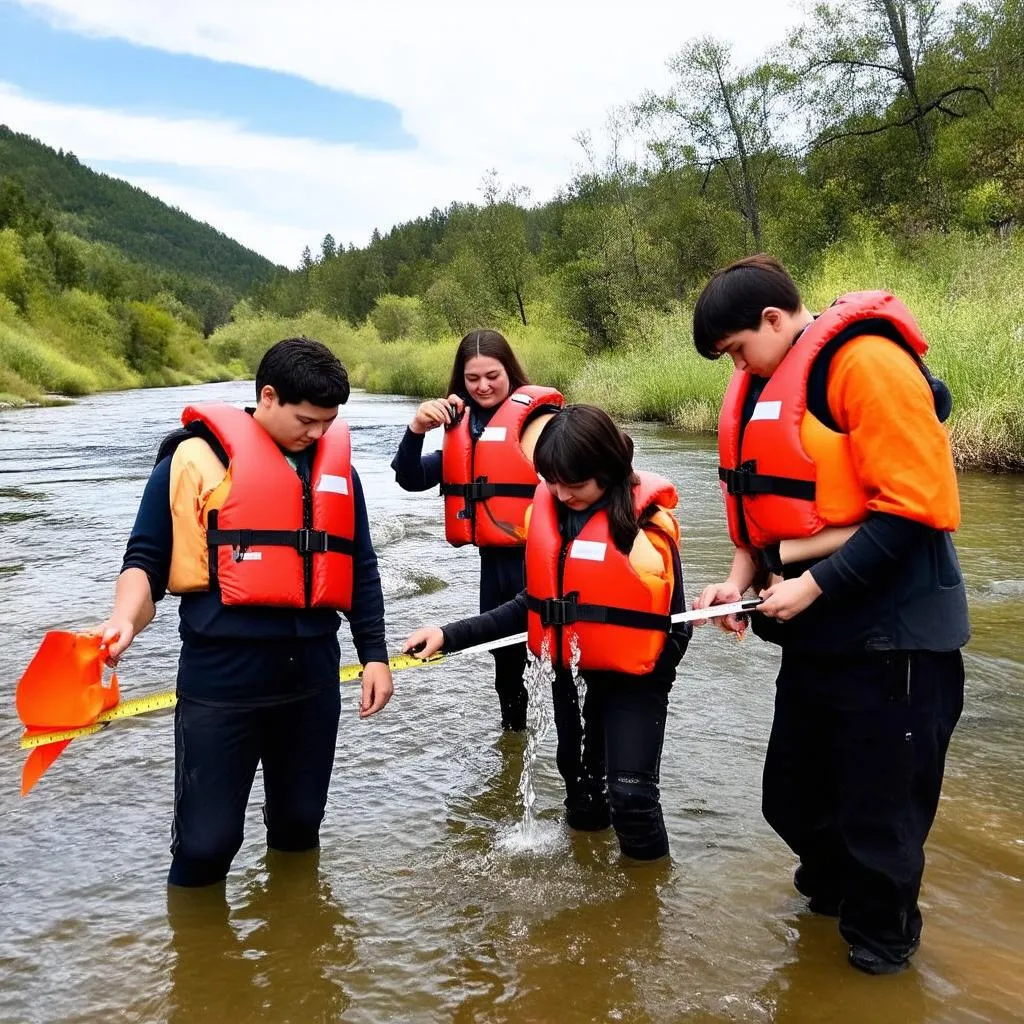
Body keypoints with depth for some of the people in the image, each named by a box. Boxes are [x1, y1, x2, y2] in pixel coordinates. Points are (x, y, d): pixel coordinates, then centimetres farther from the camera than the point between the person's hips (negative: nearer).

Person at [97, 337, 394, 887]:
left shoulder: (336, 464, 10)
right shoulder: (198, 456, -5)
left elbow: (359, 568, 15)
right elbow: (147, 557, -4)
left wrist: (374, 654, 10)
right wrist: (125, 620, -23)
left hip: (313, 674, 5)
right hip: (221, 677, -4)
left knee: (299, 825, 18)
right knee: (205, 841, 1)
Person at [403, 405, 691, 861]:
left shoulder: (646, 521, -17)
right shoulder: (546, 510, -4)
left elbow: (672, 620, -6)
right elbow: (534, 604, 3)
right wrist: (450, 635, -3)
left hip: (633, 676, -5)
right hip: (570, 669, 5)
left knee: (630, 795, -7)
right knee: (577, 773, 21)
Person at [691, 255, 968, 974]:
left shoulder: (866, 362, -18)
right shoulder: (769, 383, 9)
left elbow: (913, 504, -23)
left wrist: (813, 585, -21)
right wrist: (741, 578, 0)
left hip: (892, 635, -8)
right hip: (818, 629, 8)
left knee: (879, 813, 8)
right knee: (793, 797, 18)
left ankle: (882, 943, 32)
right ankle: (832, 892, 45)